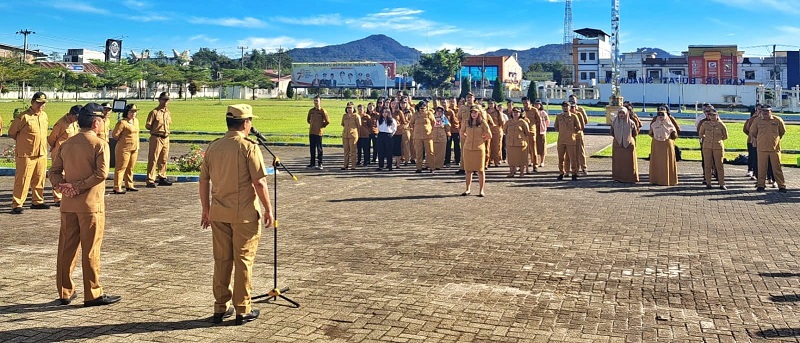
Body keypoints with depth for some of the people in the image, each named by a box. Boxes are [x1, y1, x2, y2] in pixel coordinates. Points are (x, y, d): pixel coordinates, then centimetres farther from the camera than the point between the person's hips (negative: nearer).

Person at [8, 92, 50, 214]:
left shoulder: (44, 115, 11)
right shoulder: (24, 116, -10)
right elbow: (11, 133, -2)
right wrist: (23, 142, 7)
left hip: (42, 153, 6)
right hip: (26, 154, -6)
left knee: (39, 180, 12)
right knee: (22, 180, -4)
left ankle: (37, 201, 23)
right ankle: (16, 205, 0)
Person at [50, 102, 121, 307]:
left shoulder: (66, 144, 11)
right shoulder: (99, 144, -9)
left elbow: (54, 171, 8)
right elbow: (101, 173, -19)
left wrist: (62, 185, -7)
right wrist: (78, 187, -14)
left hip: (68, 204, 6)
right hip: (91, 205, -6)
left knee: (66, 248, 13)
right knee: (91, 250, 0)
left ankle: (65, 292, 21)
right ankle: (93, 294, 7)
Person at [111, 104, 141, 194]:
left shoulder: (136, 121, 12)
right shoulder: (122, 122, -14)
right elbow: (115, 134, -13)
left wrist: (137, 146, 12)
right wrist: (122, 141, 2)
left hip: (134, 149, 8)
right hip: (124, 149, -8)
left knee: (130, 168, 16)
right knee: (121, 168, -4)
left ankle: (129, 185, 26)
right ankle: (117, 188, -1)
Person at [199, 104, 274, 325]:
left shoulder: (213, 147, 5)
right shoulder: (249, 147, -12)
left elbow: (204, 181, 9)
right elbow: (260, 183, -15)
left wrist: (206, 209, 18)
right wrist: (268, 209, -5)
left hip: (218, 213, 5)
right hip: (245, 214, -5)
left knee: (221, 260, 13)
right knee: (243, 260, 4)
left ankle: (220, 308, 20)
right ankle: (242, 311, 11)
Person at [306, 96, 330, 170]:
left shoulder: (323, 111, -6)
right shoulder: (311, 110, 10)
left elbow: (327, 121, -7)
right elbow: (308, 119, 25)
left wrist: (322, 126, 1)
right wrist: (312, 125, 15)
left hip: (319, 132, -5)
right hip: (311, 132, 5)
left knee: (319, 148, -1)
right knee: (312, 148, 9)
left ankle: (320, 164, 5)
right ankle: (312, 163, 15)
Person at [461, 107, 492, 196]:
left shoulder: (483, 123, -3)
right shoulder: (466, 122, 5)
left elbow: (489, 136, 2)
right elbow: (462, 133, 20)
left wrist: (481, 139, 3)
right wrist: (468, 139, 9)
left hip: (479, 148, -2)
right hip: (468, 148, 2)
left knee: (480, 170, -1)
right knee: (468, 170, 7)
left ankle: (481, 190, 5)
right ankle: (468, 189, 16)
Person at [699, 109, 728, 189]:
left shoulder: (721, 124, -2)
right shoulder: (705, 124, 1)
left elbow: (725, 136, 10)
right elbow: (700, 134, 17)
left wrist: (718, 139, 10)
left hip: (718, 147, -1)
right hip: (707, 147, 2)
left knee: (719, 165, 0)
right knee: (707, 165, 3)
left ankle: (722, 184, 6)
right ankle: (708, 183, 10)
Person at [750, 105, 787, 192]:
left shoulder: (778, 120, 0)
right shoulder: (758, 121, 1)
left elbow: (783, 131, 15)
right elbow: (752, 132, 16)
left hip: (775, 148, -1)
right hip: (762, 148, 1)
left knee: (777, 168, 2)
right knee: (761, 168, 4)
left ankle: (781, 186, 8)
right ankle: (761, 185, 12)